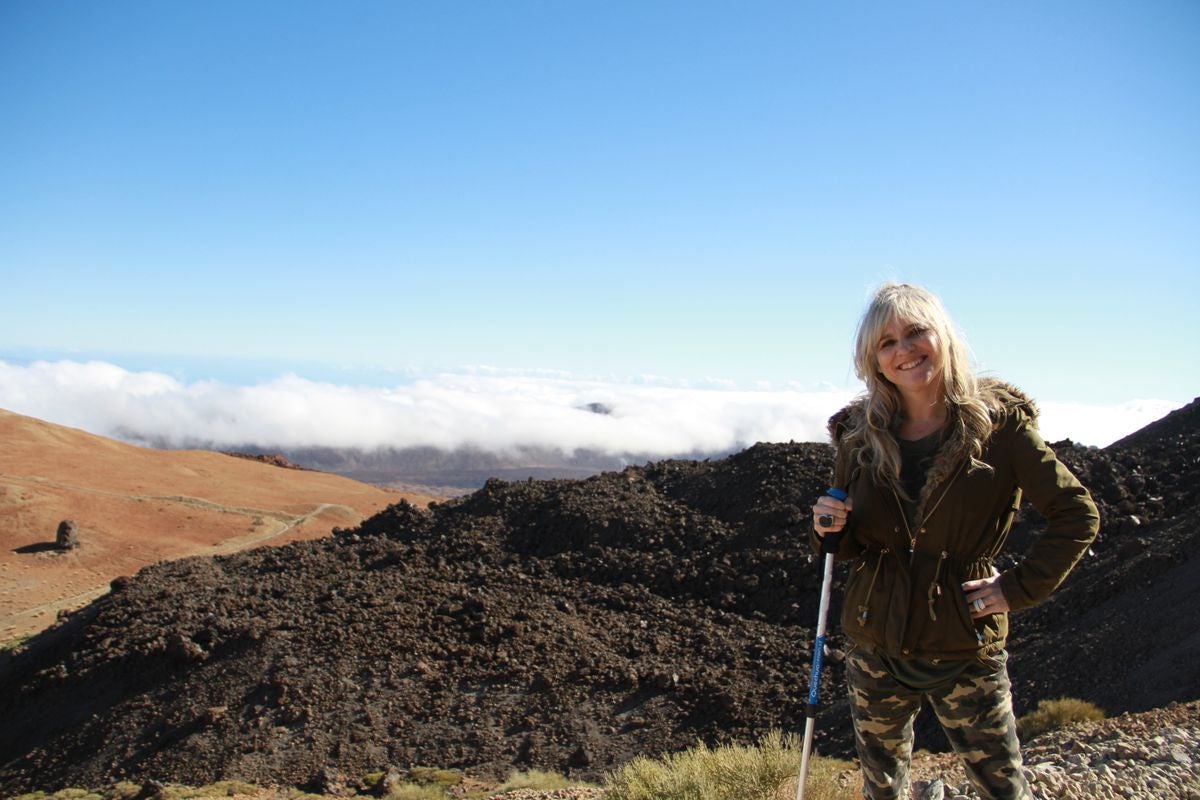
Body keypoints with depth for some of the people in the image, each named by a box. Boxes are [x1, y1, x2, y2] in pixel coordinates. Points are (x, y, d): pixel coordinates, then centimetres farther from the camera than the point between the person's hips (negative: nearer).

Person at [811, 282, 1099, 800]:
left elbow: (1078, 515, -5)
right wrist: (830, 529, -13)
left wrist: (1020, 588, -10)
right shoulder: (860, 433, 0)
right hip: (876, 644, 3)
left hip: (966, 646, -3)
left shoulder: (999, 422, -9)